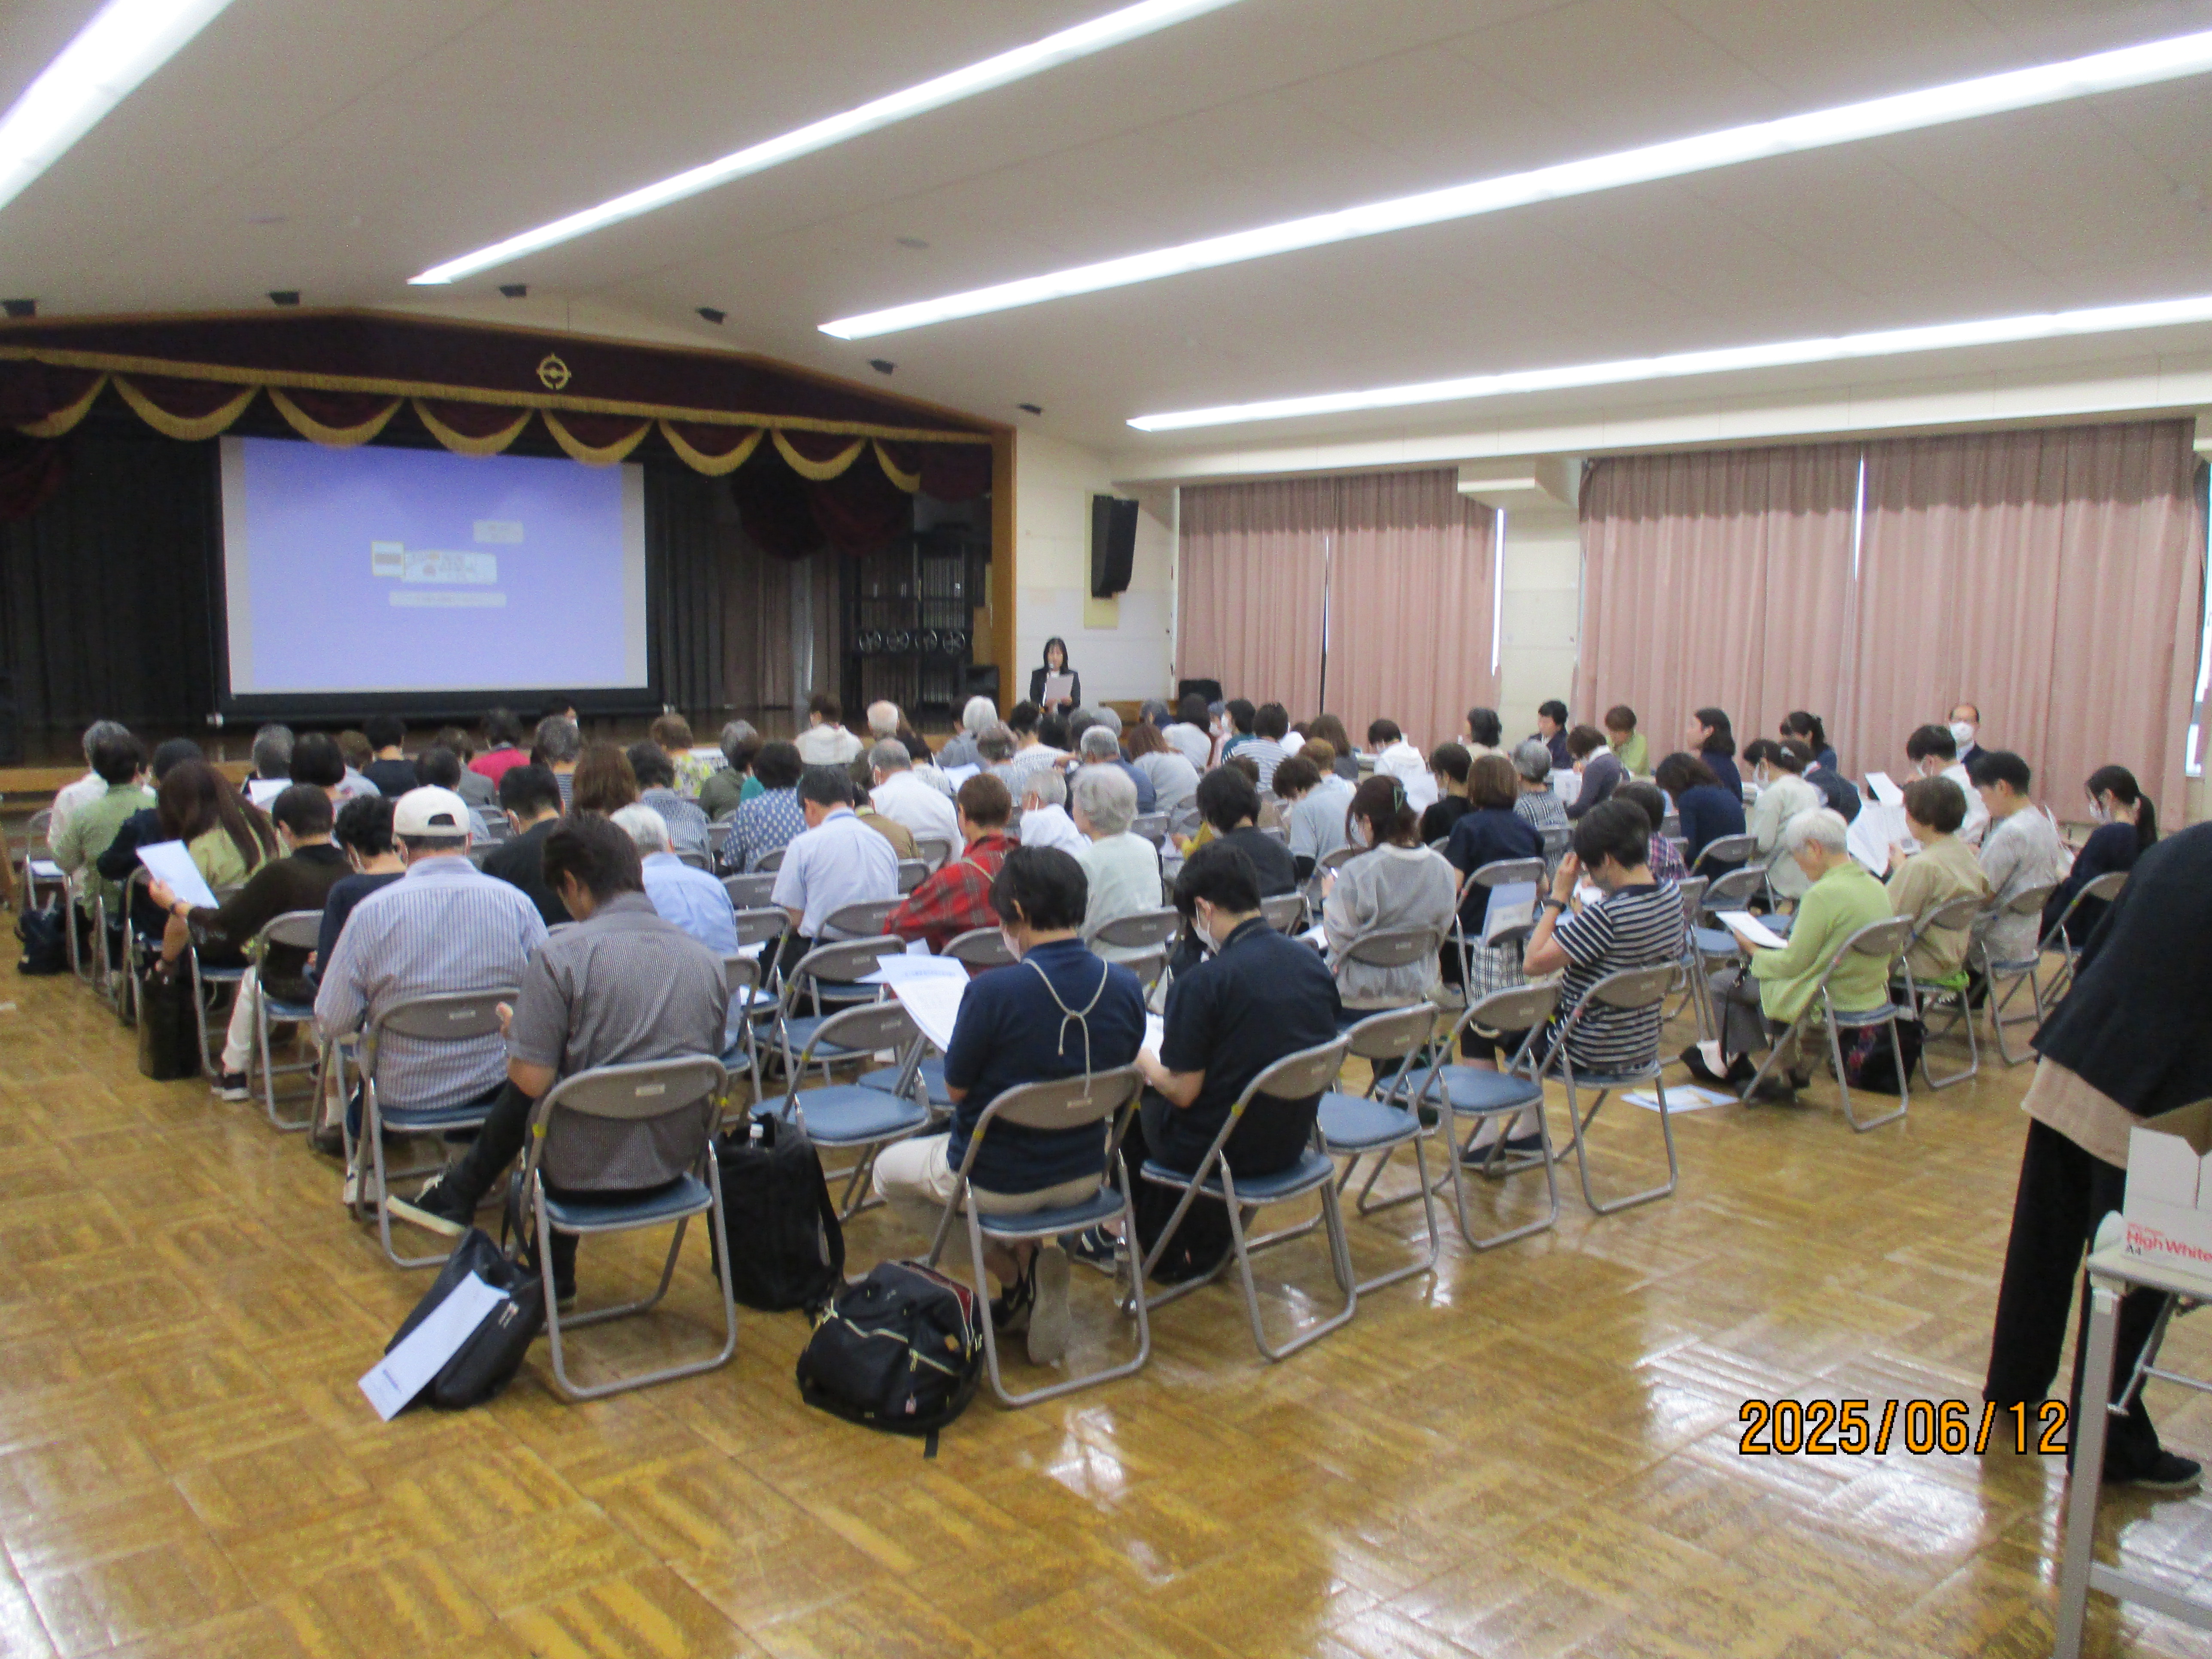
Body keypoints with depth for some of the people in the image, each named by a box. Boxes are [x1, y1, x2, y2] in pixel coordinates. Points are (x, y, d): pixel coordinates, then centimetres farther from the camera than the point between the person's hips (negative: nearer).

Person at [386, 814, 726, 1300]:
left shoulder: (560, 955, -16)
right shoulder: (708, 960, -1)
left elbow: (532, 1082, -15)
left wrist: (515, 1030, 7)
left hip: (592, 1170, -5)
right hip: (676, 1163, 5)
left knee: (517, 1095, 20)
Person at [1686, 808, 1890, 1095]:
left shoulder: (1824, 894, -24)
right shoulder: (1875, 886, 2)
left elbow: (1793, 964, -19)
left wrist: (1756, 951, 0)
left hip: (1825, 1001, -9)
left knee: (1724, 983, 6)